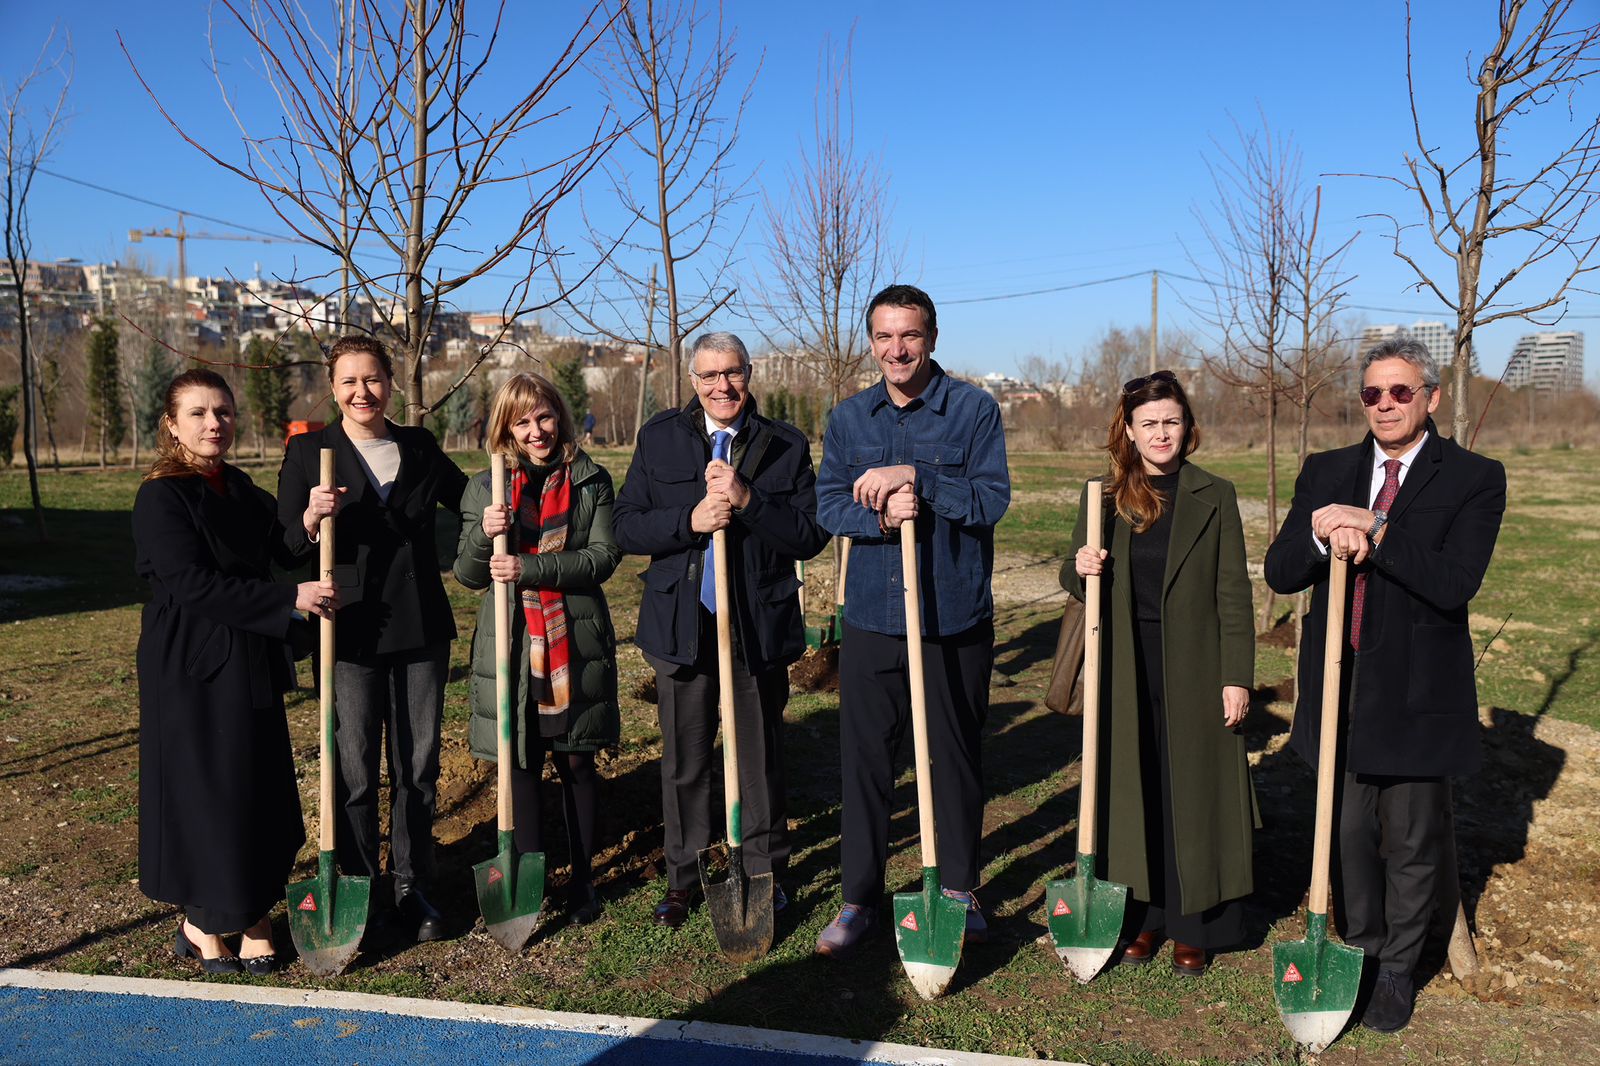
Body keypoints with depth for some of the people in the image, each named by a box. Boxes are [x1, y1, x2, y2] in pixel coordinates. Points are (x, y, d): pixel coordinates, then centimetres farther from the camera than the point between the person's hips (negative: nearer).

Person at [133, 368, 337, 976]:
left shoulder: (242, 491, 12)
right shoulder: (162, 497, -12)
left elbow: (281, 555, 11)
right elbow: (192, 583, -22)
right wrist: (290, 602, -24)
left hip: (250, 666, 7)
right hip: (193, 671, -7)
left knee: (261, 791, 10)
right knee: (204, 793, 2)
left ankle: (252, 916, 23)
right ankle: (202, 924, 21)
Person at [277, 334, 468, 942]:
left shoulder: (419, 448, 8)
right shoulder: (309, 452, -1)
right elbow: (286, 548, -4)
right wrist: (312, 518, -26)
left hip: (421, 632, 3)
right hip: (350, 634, -3)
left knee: (418, 767, 10)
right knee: (355, 773, 5)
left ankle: (412, 887, 24)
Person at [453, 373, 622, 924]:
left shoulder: (592, 481, 3)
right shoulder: (485, 488, 5)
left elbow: (604, 556, -8)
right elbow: (467, 574, 5)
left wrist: (530, 567, -19)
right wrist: (484, 533, -16)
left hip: (576, 644, -1)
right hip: (512, 646, 1)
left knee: (577, 762, 9)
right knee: (520, 763, 7)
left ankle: (582, 878, 23)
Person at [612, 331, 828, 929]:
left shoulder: (786, 446, 1)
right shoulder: (659, 439, 4)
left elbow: (809, 538, -6)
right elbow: (627, 528, -1)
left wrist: (747, 500, -19)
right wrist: (690, 521, -18)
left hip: (760, 627, -1)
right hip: (681, 625, 1)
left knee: (761, 755, 10)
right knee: (684, 759, 11)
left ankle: (765, 873, 28)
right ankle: (682, 877, 28)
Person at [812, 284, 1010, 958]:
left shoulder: (974, 410, -2)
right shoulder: (848, 418, 9)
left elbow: (992, 498, -11)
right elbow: (827, 505, 2)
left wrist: (913, 477, -21)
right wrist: (878, 515, -18)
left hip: (955, 621, -2)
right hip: (871, 617, 3)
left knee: (955, 756, 10)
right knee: (863, 758, 6)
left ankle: (959, 889, 28)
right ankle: (859, 898, 20)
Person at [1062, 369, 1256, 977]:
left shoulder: (1214, 497, 0)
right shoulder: (1104, 498, 5)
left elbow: (1234, 594, -2)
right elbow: (1075, 579, 9)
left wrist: (1237, 677, -7)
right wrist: (1079, 570, -15)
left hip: (1194, 674, -2)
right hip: (1125, 674, 2)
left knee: (1194, 793, 5)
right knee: (1132, 794, 9)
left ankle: (1195, 927, 19)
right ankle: (1144, 917, 23)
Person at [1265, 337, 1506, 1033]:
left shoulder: (1474, 479, -6)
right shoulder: (1325, 473, 6)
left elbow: (1455, 583, -19)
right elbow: (1279, 573, -1)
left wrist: (1374, 529, -25)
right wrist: (1324, 535, -20)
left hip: (1416, 694, -3)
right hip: (1340, 689, 3)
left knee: (1413, 842, 12)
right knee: (1348, 833, 15)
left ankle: (1398, 969, 33)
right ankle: (1359, 950, 36)